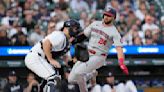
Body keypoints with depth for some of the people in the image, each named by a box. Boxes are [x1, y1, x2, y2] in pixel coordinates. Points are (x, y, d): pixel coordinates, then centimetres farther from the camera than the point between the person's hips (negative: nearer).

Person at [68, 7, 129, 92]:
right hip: (86, 55, 6)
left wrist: (121, 63, -38)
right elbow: (83, 35, 13)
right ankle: (91, 73, 27)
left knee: (77, 72, -25)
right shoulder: (95, 24, 7)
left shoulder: (114, 32, -11)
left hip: (98, 57, -6)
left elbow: (119, 48, -23)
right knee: (71, 79, 3)